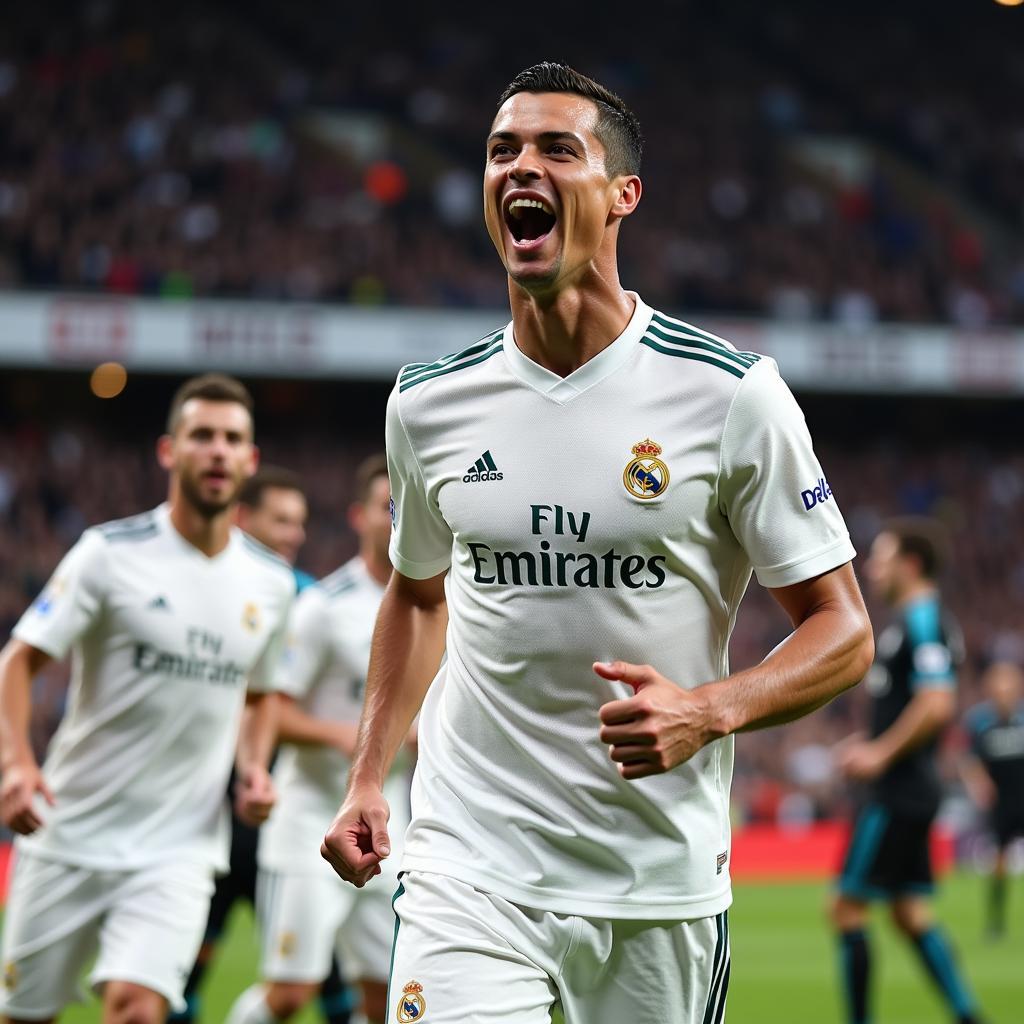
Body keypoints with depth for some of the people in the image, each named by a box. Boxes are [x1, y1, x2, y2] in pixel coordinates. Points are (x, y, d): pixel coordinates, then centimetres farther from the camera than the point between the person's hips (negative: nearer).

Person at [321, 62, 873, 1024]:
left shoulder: (732, 394, -5)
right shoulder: (428, 402, 4)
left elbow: (843, 631, -1)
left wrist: (707, 710, -20)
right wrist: (366, 780, 12)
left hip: (662, 882, -1)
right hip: (468, 864, 1)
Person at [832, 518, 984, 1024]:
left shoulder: (921, 621, -16)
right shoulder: (918, 620, 16)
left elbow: (936, 705, -26)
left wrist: (881, 755, -20)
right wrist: (874, 745, 15)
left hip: (896, 793, -10)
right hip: (911, 789, 10)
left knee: (848, 906, -5)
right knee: (909, 910, 12)